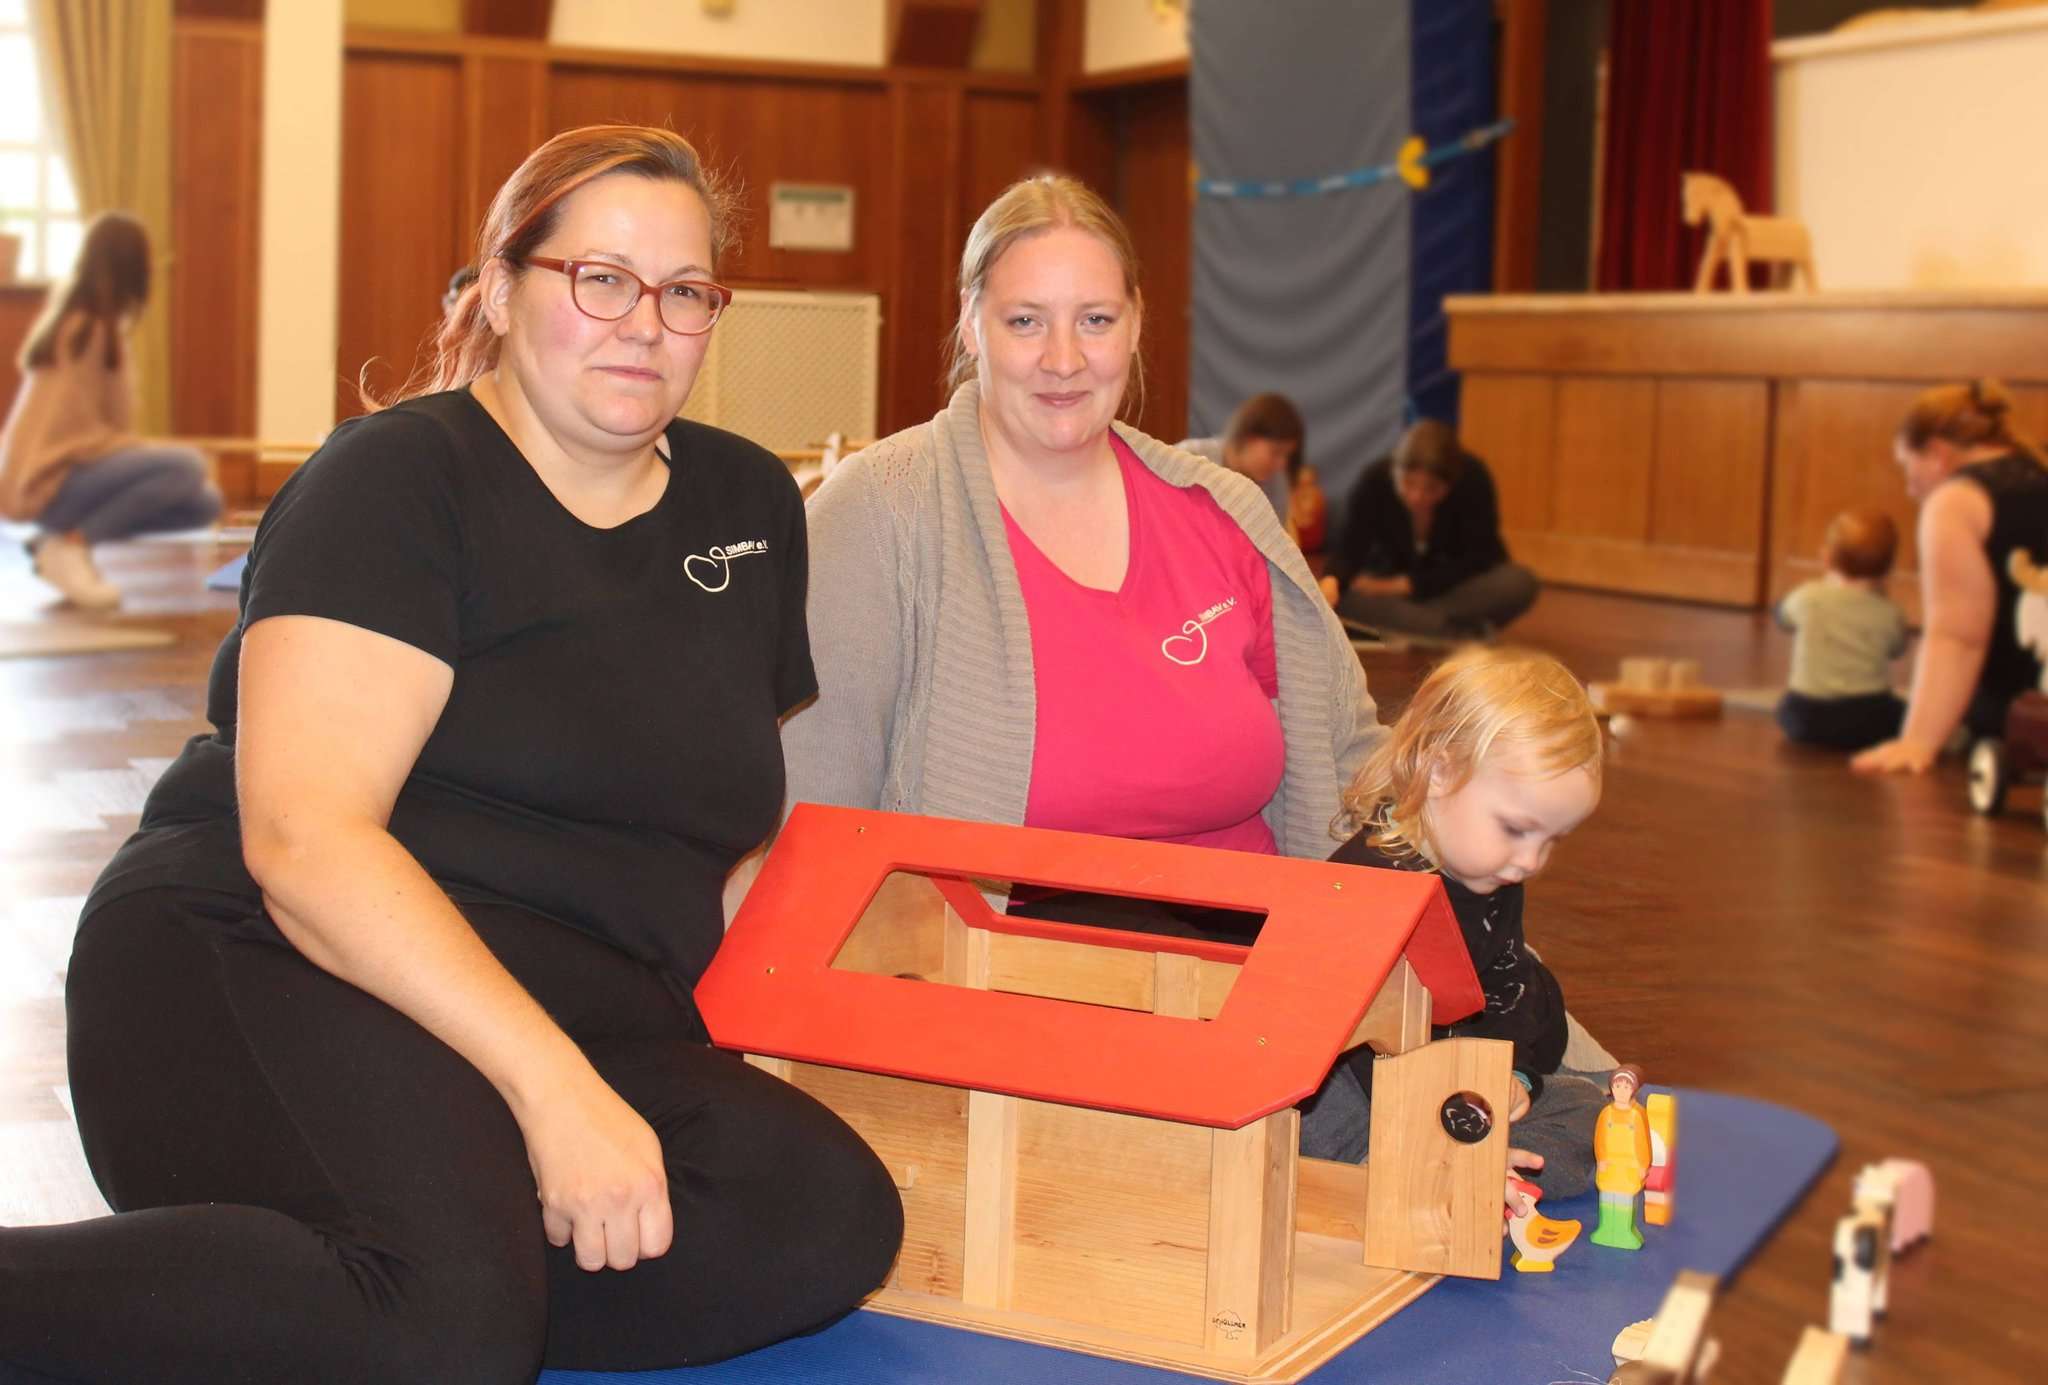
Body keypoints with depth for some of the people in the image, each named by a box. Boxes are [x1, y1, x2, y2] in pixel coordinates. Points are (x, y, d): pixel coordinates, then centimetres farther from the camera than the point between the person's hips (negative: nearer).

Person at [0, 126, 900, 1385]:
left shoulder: (750, 505, 15)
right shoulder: (398, 481, -4)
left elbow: (741, 796, 27)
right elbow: (302, 834, -15)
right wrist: (551, 1084, -24)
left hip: (596, 1031, 7)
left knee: (835, 1222, -24)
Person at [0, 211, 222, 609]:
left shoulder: (64, 309, 13)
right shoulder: (97, 325, -15)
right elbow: (116, 421, -14)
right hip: (44, 480, -10)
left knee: (205, 502, 8)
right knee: (187, 466, -27)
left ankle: (64, 536, 6)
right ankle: (70, 544, -15)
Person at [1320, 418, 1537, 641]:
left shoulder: (1472, 479, -24)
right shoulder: (1375, 481, -21)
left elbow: (1478, 560, -20)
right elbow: (1349, 550, -23)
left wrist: (1405, 584, -23)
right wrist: (1331, 581, -46)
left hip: (1459, 586, -1)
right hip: (1391, 581, 1)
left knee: (1520, 583, -31)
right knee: (1340, 592, -32)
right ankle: (1463, 632, -33)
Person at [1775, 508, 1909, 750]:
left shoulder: (1808, 599, -3)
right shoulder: (1889, 614, -4)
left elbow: (1783, 614, 19)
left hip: (1808, 719, 0)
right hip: (1867, 722, 0)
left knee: (1787, 706, 30)